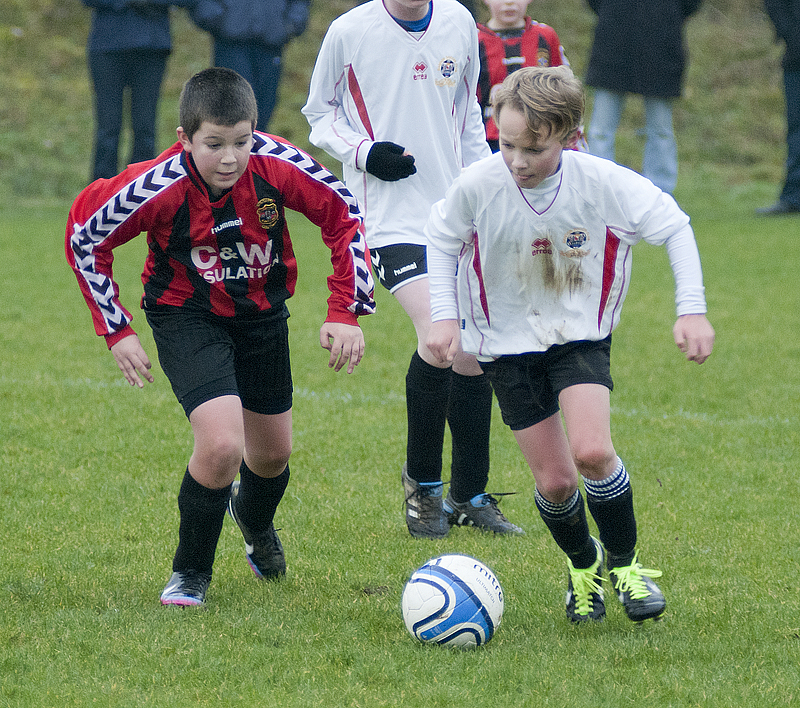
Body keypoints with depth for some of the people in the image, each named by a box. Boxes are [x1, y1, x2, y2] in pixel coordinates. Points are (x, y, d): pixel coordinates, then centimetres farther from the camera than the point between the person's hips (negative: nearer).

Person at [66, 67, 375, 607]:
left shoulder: (277, 165, -25)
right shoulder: (158, 187, -29)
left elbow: (345, 216, -10)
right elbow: (85, 237, -13)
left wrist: (346, 312, -13)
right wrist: (117, 331, -11)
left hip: (262, 310, 4)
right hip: (187, 315, -4)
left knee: (273, 453, 17)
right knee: (222, 444, -24)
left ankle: (255, 521, 55)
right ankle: (191, 573, 0)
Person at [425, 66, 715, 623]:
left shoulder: (603, 183, -22)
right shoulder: (478, 186, -21)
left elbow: (675, 227, -7)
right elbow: (441, 239, 1)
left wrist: (692, 310, -11)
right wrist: (445, 315, -6)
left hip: (581, 334, -1)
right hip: (509, 342, 1)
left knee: (591, 451, -23)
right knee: (555, 482, -2)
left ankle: (624, 562, 3)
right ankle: (584, 565, 31)